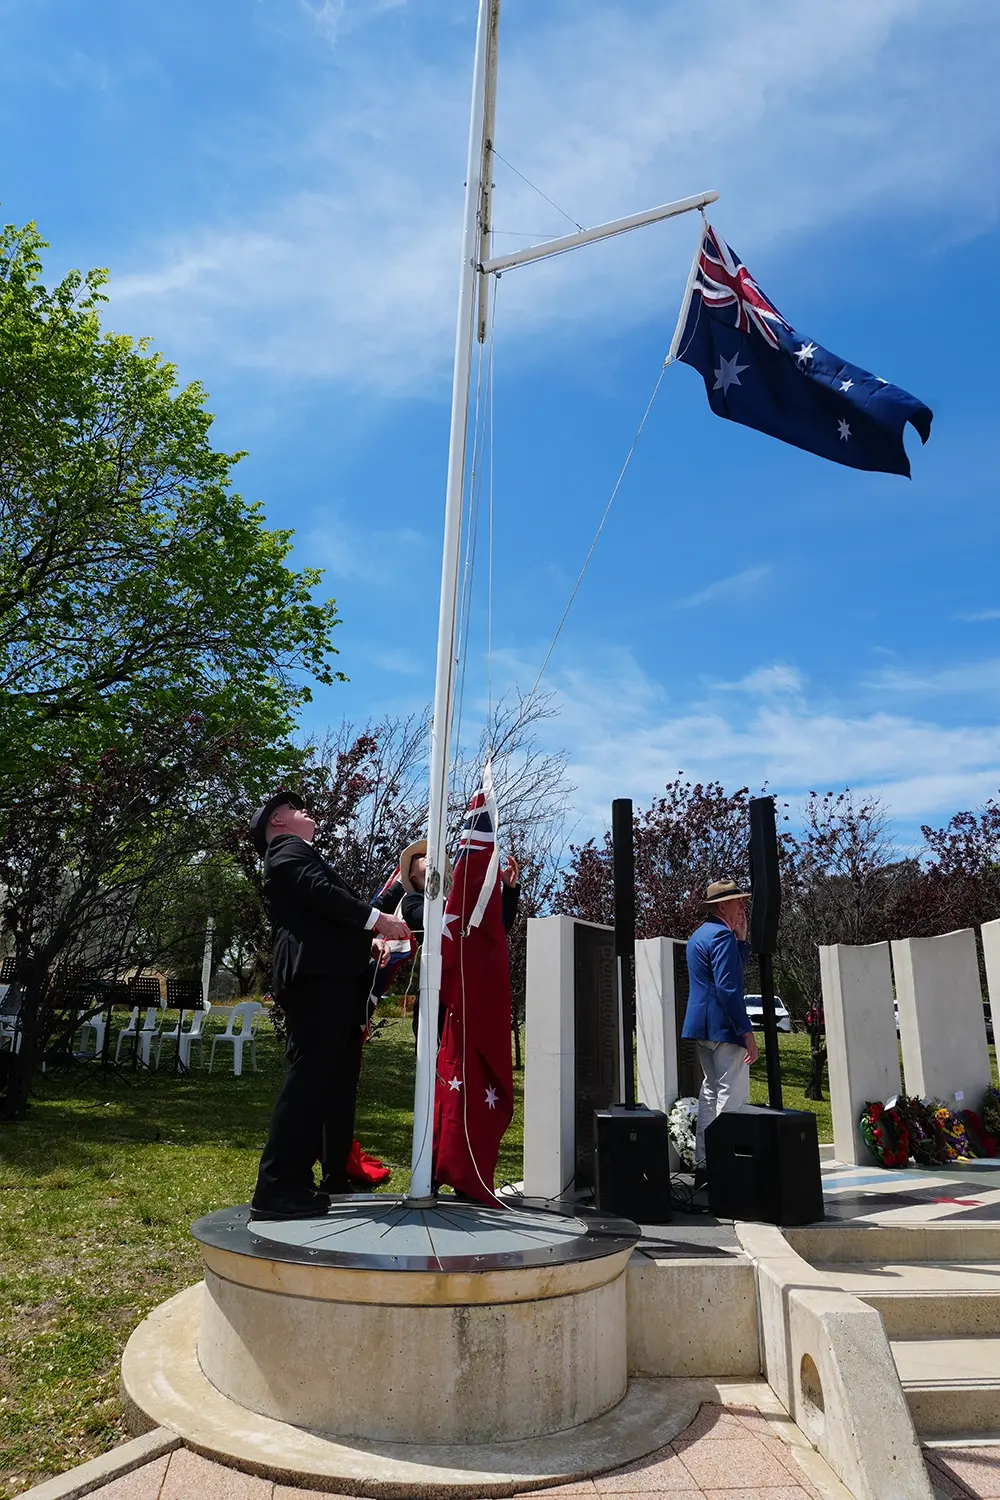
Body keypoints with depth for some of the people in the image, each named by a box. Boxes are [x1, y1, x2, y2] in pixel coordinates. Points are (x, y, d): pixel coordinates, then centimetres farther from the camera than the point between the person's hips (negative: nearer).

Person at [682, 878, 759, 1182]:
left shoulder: (699, 934, 16)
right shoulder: (721, 935, -16)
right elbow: (728, 988, -23)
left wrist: (741, 937, 12)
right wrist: (747, 1031, -22)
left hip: (702, 1026, 11)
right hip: (723, 1027, -10)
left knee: (712, 1093, 16)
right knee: (733, 1098, -6)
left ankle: (703, 1165, 21)